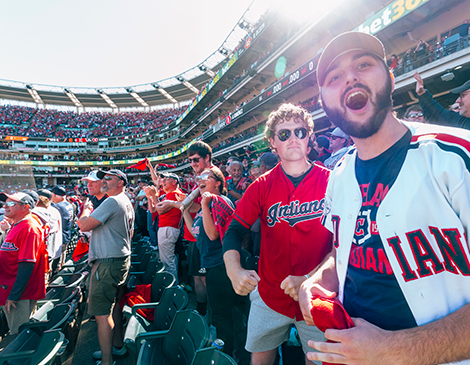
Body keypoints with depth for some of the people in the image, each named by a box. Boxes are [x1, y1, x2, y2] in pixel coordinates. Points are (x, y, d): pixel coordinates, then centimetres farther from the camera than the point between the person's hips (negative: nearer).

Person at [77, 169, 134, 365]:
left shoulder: (112, 201, -18)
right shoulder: (127, 203, 14)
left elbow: (84, 225, -18)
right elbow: (130, 232, 23)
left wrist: (86, 211, 1)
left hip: (107, 263, -10)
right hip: (122, 259, 11)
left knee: (102, 313, -3)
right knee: (113, 305, 22)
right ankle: (117, 346, 37)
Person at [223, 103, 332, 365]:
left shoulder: (331, 181, -9)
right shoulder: (262, 186, -5)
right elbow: (234, 231, -7)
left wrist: (311, 280, -22)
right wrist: (234, 269, -25)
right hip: (269, 296, 2)